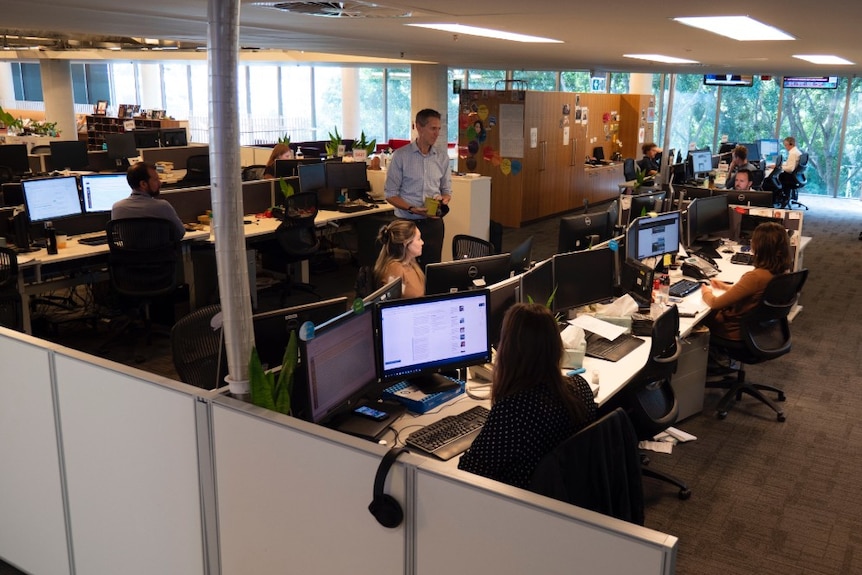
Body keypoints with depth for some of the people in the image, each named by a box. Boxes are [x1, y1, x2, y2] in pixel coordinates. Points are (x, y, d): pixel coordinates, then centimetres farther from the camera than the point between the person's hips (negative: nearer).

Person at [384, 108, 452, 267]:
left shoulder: (442, 156, 6)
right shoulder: (401, 155, -5)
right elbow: (390, 194, -4)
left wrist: (444, 200, -9)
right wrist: (412, 209, -18)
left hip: (433, 222, 3)